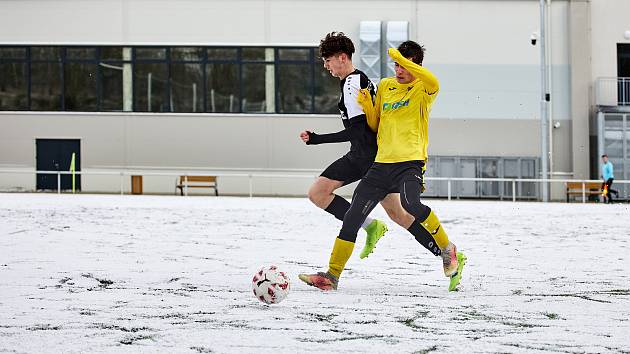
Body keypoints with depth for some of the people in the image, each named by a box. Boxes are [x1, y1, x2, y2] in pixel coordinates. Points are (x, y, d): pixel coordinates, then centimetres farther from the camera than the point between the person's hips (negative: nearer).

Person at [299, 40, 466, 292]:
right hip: (382, 164, 6)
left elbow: (433, 83, -26)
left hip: (410, 162, -6)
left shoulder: (423, 89, 0)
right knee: (353, 217, 0)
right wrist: (366, 105, 4)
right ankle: (332, 276, 8)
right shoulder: (385, 86, 17)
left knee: (410, 203, -34)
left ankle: (449, 252, -13)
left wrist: (402, 59, -26)